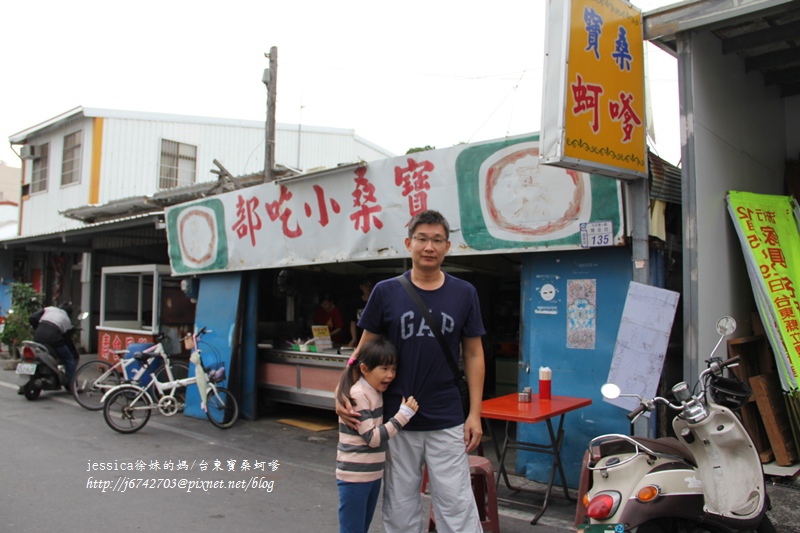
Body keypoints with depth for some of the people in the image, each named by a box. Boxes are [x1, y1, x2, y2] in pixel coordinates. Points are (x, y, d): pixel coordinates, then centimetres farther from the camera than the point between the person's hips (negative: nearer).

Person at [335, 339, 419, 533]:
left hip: (373, 473, 9)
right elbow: (373, 438, -22)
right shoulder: (358, 395, -19)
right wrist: (404, 414, -23)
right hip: (355, 475, -9)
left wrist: (405, 410, 7)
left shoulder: (376, 392, 7)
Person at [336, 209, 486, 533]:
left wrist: (474, 413, -2)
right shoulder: (386, 291, -3)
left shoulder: (464, 294, 0)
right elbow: (365, 349, 4)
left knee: (456, 505, 4)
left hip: (447, 422, 0)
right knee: (400, 507, 13)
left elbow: (473, 355, 4)